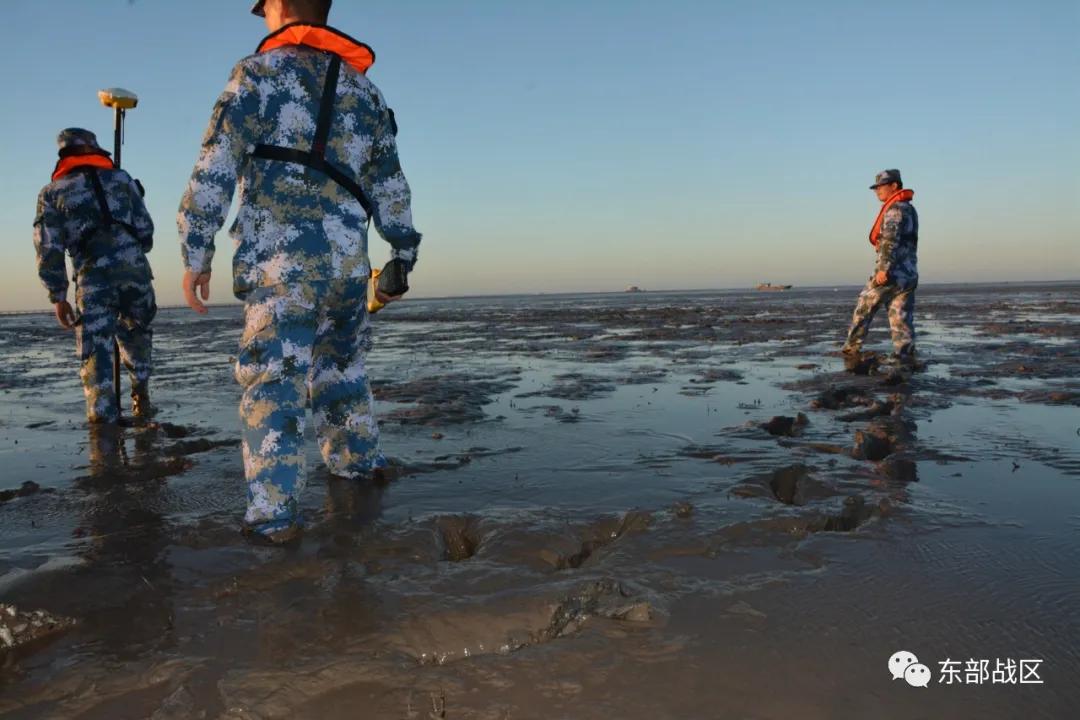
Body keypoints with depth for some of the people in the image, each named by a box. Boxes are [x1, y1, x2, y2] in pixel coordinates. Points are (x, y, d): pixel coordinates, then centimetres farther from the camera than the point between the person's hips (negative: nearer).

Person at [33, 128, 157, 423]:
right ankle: (141, 396, 26)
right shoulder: (121, 179, 18)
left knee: (96, 354, 1)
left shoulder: (52, 193, 13)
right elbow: (146, 228, 12)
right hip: (136, 269, 2)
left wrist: (58, 297, 9)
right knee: (135, 333, 25)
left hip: (93, 278, -2)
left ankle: (103, 418, -6)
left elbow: (49, 249, 5)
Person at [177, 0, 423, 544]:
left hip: (280, 260, -5)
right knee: (341, 366, 22)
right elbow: (391, 187, 18)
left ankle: (274, 515, -6)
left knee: (272, 383, -4)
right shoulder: (364, 90, 19)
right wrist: (402, 257, 23)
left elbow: (215, 169, -5)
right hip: (348, 261, 5)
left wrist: (195, 254, -3)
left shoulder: (261, 71, 3)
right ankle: (356, 460, 36)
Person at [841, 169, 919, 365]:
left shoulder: (894, 209, -9)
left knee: (864, 306, 5)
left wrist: (884, 268, -27)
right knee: (901, 319, 5)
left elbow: (890, 240, -21)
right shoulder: (909, 209, 21)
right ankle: (905, 359, -1)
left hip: (892, 272, -8)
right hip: (909, 275, 9)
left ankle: (852, 347, 12)